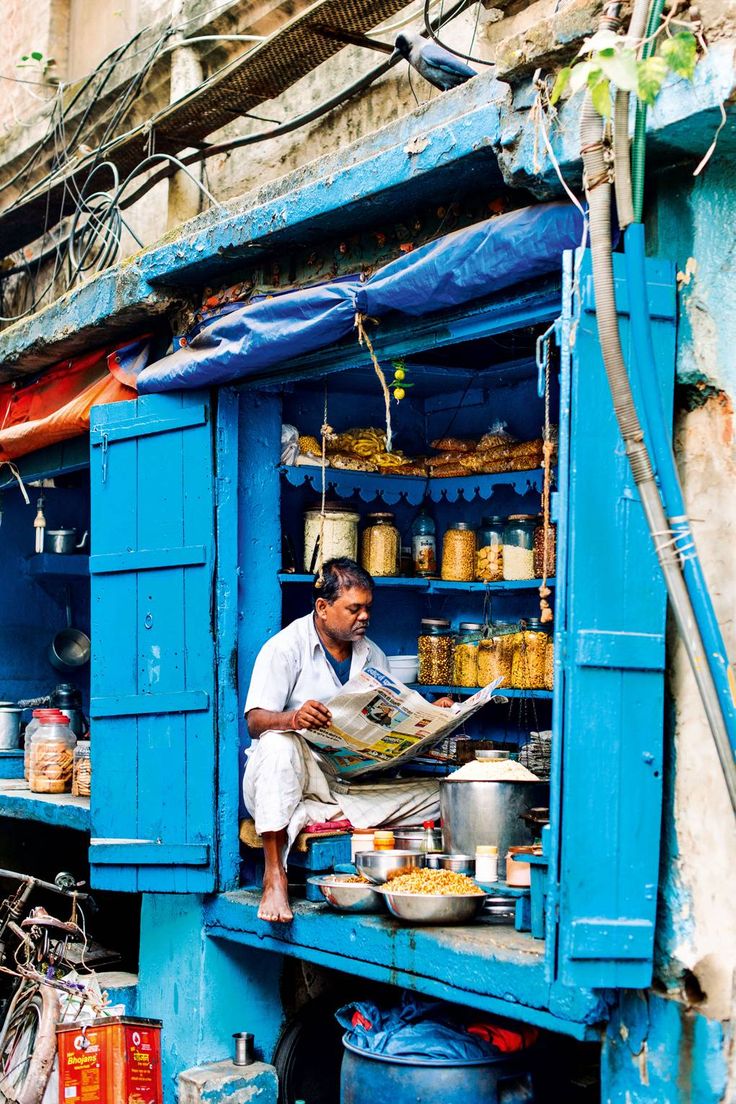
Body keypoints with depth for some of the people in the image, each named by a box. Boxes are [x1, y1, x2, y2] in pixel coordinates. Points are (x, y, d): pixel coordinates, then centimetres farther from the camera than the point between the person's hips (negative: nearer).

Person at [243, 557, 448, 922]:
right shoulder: (286, 647, -3)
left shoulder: (372, 656, 16)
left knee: (439, 796, -11)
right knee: (279, 744, -38)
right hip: (296, 781, -5)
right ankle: (274, 875, -33)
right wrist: (293, 719, -34)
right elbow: (255, 721, -14)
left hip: (353, 787, 5)